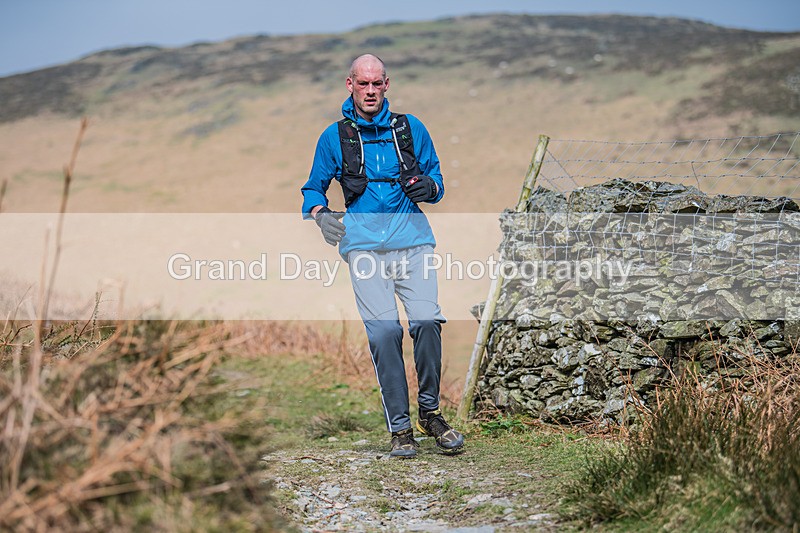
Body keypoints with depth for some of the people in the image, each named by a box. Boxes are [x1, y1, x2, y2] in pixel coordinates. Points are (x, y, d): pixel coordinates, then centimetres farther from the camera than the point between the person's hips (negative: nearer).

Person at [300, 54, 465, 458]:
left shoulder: (411, 128, 14)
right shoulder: (334, 136, 12)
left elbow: (436, 178, 21)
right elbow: (313, 188, 18)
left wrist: (429, 187, -4)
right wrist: (320, 214, -4)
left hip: (412, 239, 1)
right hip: (364, 243, 0)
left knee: (426, 321, -17)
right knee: (382, 331, -12)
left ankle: (430, 412, 3)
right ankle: (399, 427, -2)